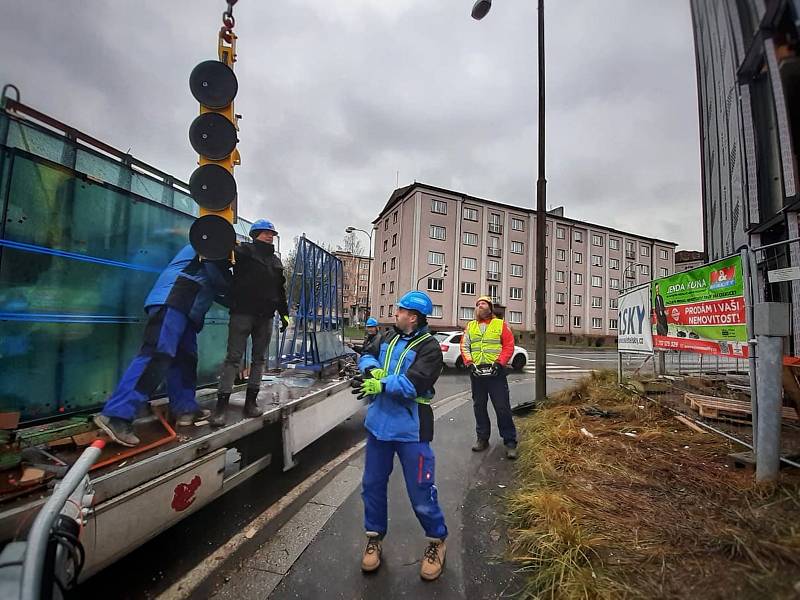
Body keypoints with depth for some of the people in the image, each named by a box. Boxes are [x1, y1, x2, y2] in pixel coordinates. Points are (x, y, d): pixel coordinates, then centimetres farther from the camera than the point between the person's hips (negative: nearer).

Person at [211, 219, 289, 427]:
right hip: (242, 312, -5)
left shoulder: (276, 261, 20)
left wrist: (284, 313, 18)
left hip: (265, 316, 6)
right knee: (234, 357, -6)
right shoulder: (245, 251, 4)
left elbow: (280, 291, 22)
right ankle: (221, 405, -2)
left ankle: (251, 401, 15)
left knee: (259, 358, 7)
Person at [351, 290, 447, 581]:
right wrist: (372, 369, -11)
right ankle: (375, 537, 39)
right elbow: (366, 357, 11)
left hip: (410, 429, -6)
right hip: (379, 423, 7)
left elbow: (414, 383, -24)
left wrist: (380, 384, -29)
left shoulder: (429, 348, -12)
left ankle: (436, 541, 30)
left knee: (421, 491, 3)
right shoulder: (389, 338, 9)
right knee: (372, 484, 17)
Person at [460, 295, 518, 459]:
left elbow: (509, 346, -3)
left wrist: (499, 363, -14)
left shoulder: (501, 324, 4)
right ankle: (482, 438, 24)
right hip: (476, 372, 3)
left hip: (495, 371, -3)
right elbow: (464, 347, 6)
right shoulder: (470, 326, 12)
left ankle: (510, 441, 10)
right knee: (479, 406, 11)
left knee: (502, 407, -1)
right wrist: (470, 363, -8)